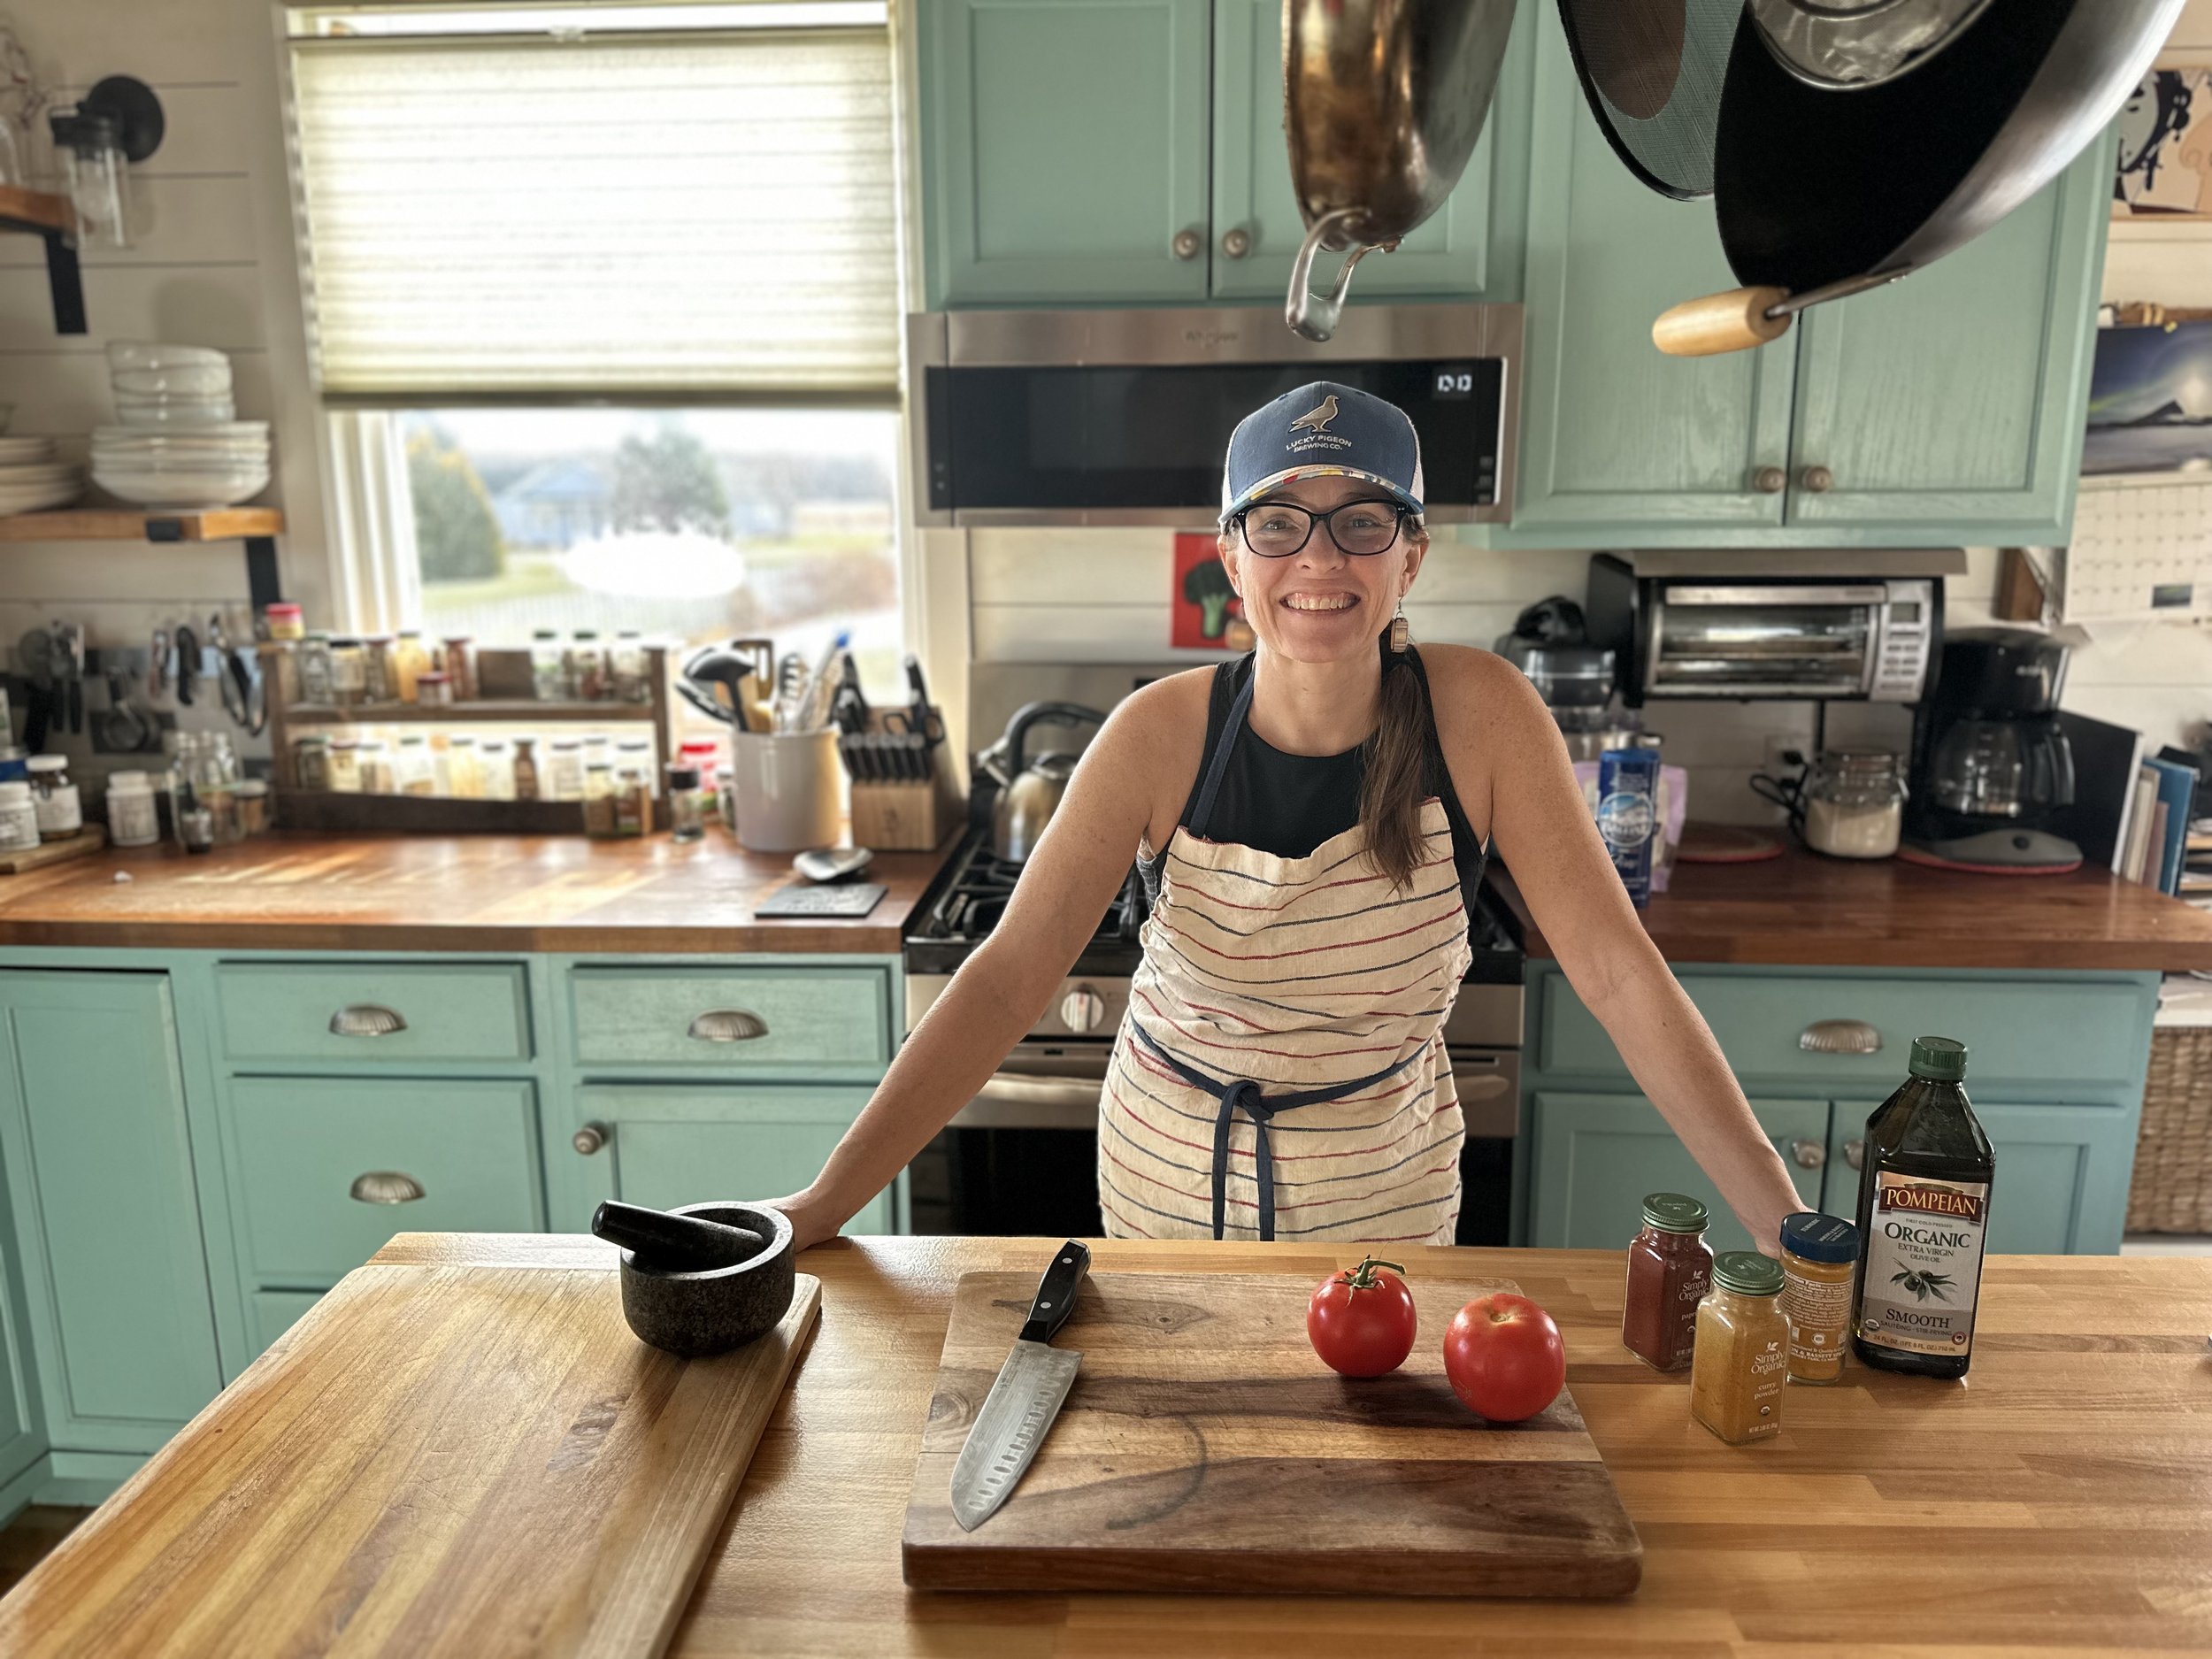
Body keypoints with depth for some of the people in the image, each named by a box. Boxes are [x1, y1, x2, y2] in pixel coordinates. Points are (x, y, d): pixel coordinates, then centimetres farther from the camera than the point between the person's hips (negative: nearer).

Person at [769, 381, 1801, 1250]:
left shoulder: (1477, 714, -19)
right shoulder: (1163, 734, -19)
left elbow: (1621, 974, -18)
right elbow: (1007, 977, -21)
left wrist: (1785, 1227, -22)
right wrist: (827, 1203, -27)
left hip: (1385, 1186, 0)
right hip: (1170, 1177, 0)